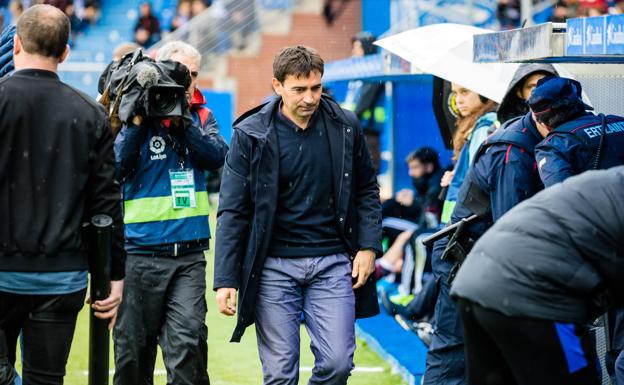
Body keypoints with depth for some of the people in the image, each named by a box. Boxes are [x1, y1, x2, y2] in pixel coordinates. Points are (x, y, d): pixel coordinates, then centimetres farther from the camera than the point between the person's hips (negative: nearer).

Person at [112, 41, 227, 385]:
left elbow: (217, 157, -7)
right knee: (134, 346, 6)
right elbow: (116, 170, -10)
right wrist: (136, 122, -16)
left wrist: (183, 121, -15)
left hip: (190, 253, 2)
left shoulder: (200, 117, 11)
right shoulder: (137, 116, 1)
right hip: (141, 251, -2)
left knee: (187, 341, -11)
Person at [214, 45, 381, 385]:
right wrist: (226, 279, -8)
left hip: (332, 263, 2)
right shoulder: (250, 135, -5)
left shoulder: (344, 126, 2)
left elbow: (367, 190, 13)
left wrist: (369, 246, 2)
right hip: (274, 265, -2)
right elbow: (232, 212, -4)